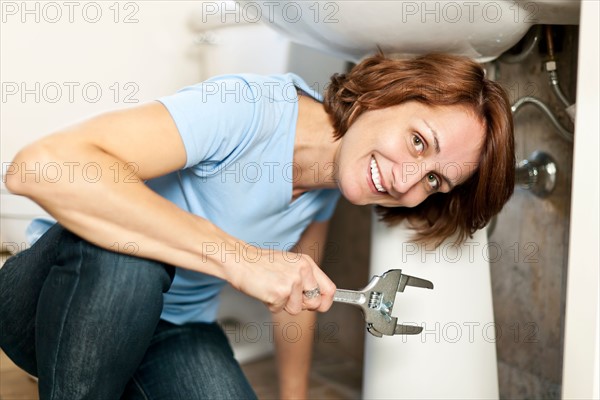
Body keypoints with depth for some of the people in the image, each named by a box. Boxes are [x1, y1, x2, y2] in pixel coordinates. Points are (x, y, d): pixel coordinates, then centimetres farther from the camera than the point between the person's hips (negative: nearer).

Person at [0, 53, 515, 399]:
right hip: (68, 294, -5)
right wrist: (240, 257, -43)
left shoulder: (329, 185, -6)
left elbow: (297, 294, 10)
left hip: (174, 331, 6)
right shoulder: (245, 111, -30)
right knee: (125, 250, -38)